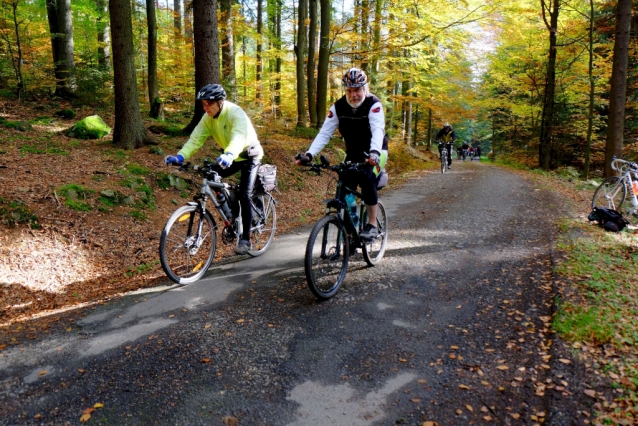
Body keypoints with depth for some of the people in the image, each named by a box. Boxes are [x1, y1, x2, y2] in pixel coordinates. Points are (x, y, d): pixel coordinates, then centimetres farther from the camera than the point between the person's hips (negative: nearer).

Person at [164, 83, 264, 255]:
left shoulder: (235, 113, -29)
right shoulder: (208, 117, -9)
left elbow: (239, 137, -46)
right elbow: (196, 138, -17)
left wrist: (229, 155, -65)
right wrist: (180, 156, -33)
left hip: (248, 154, -7)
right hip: (230, 157, 7)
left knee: (244, 196, -15)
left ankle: (245, 239, -5)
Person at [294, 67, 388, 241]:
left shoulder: (373, 104, -22)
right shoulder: (338, 107, -12)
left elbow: (378, 131, -37)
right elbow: (324, 133, -18)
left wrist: (374, 153, -56)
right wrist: (309, 154, -32)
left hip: (375, 152, -4)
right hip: (353, 153, 4)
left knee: (367, 179, -30)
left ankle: (372, 225, -17)